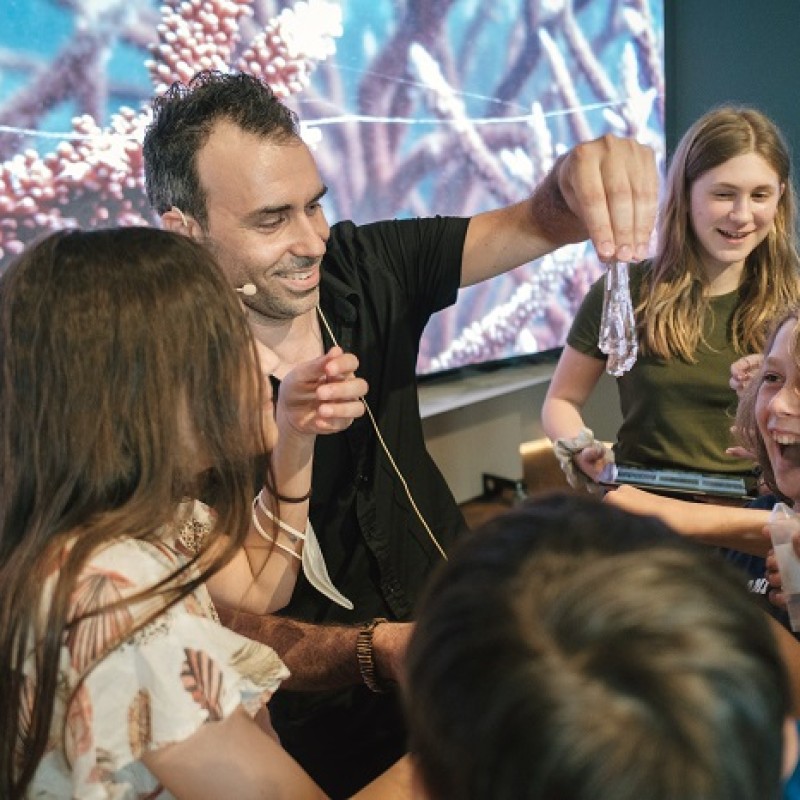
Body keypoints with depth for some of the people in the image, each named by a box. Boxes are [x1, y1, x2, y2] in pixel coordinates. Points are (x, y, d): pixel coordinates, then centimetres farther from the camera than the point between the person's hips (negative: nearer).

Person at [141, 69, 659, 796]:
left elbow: (530, 226, -14)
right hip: (332, 726, -4)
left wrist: (583, 178, -37)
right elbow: (220, 621, -20)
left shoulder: (364, 270, -7)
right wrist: (372, 653, -37)